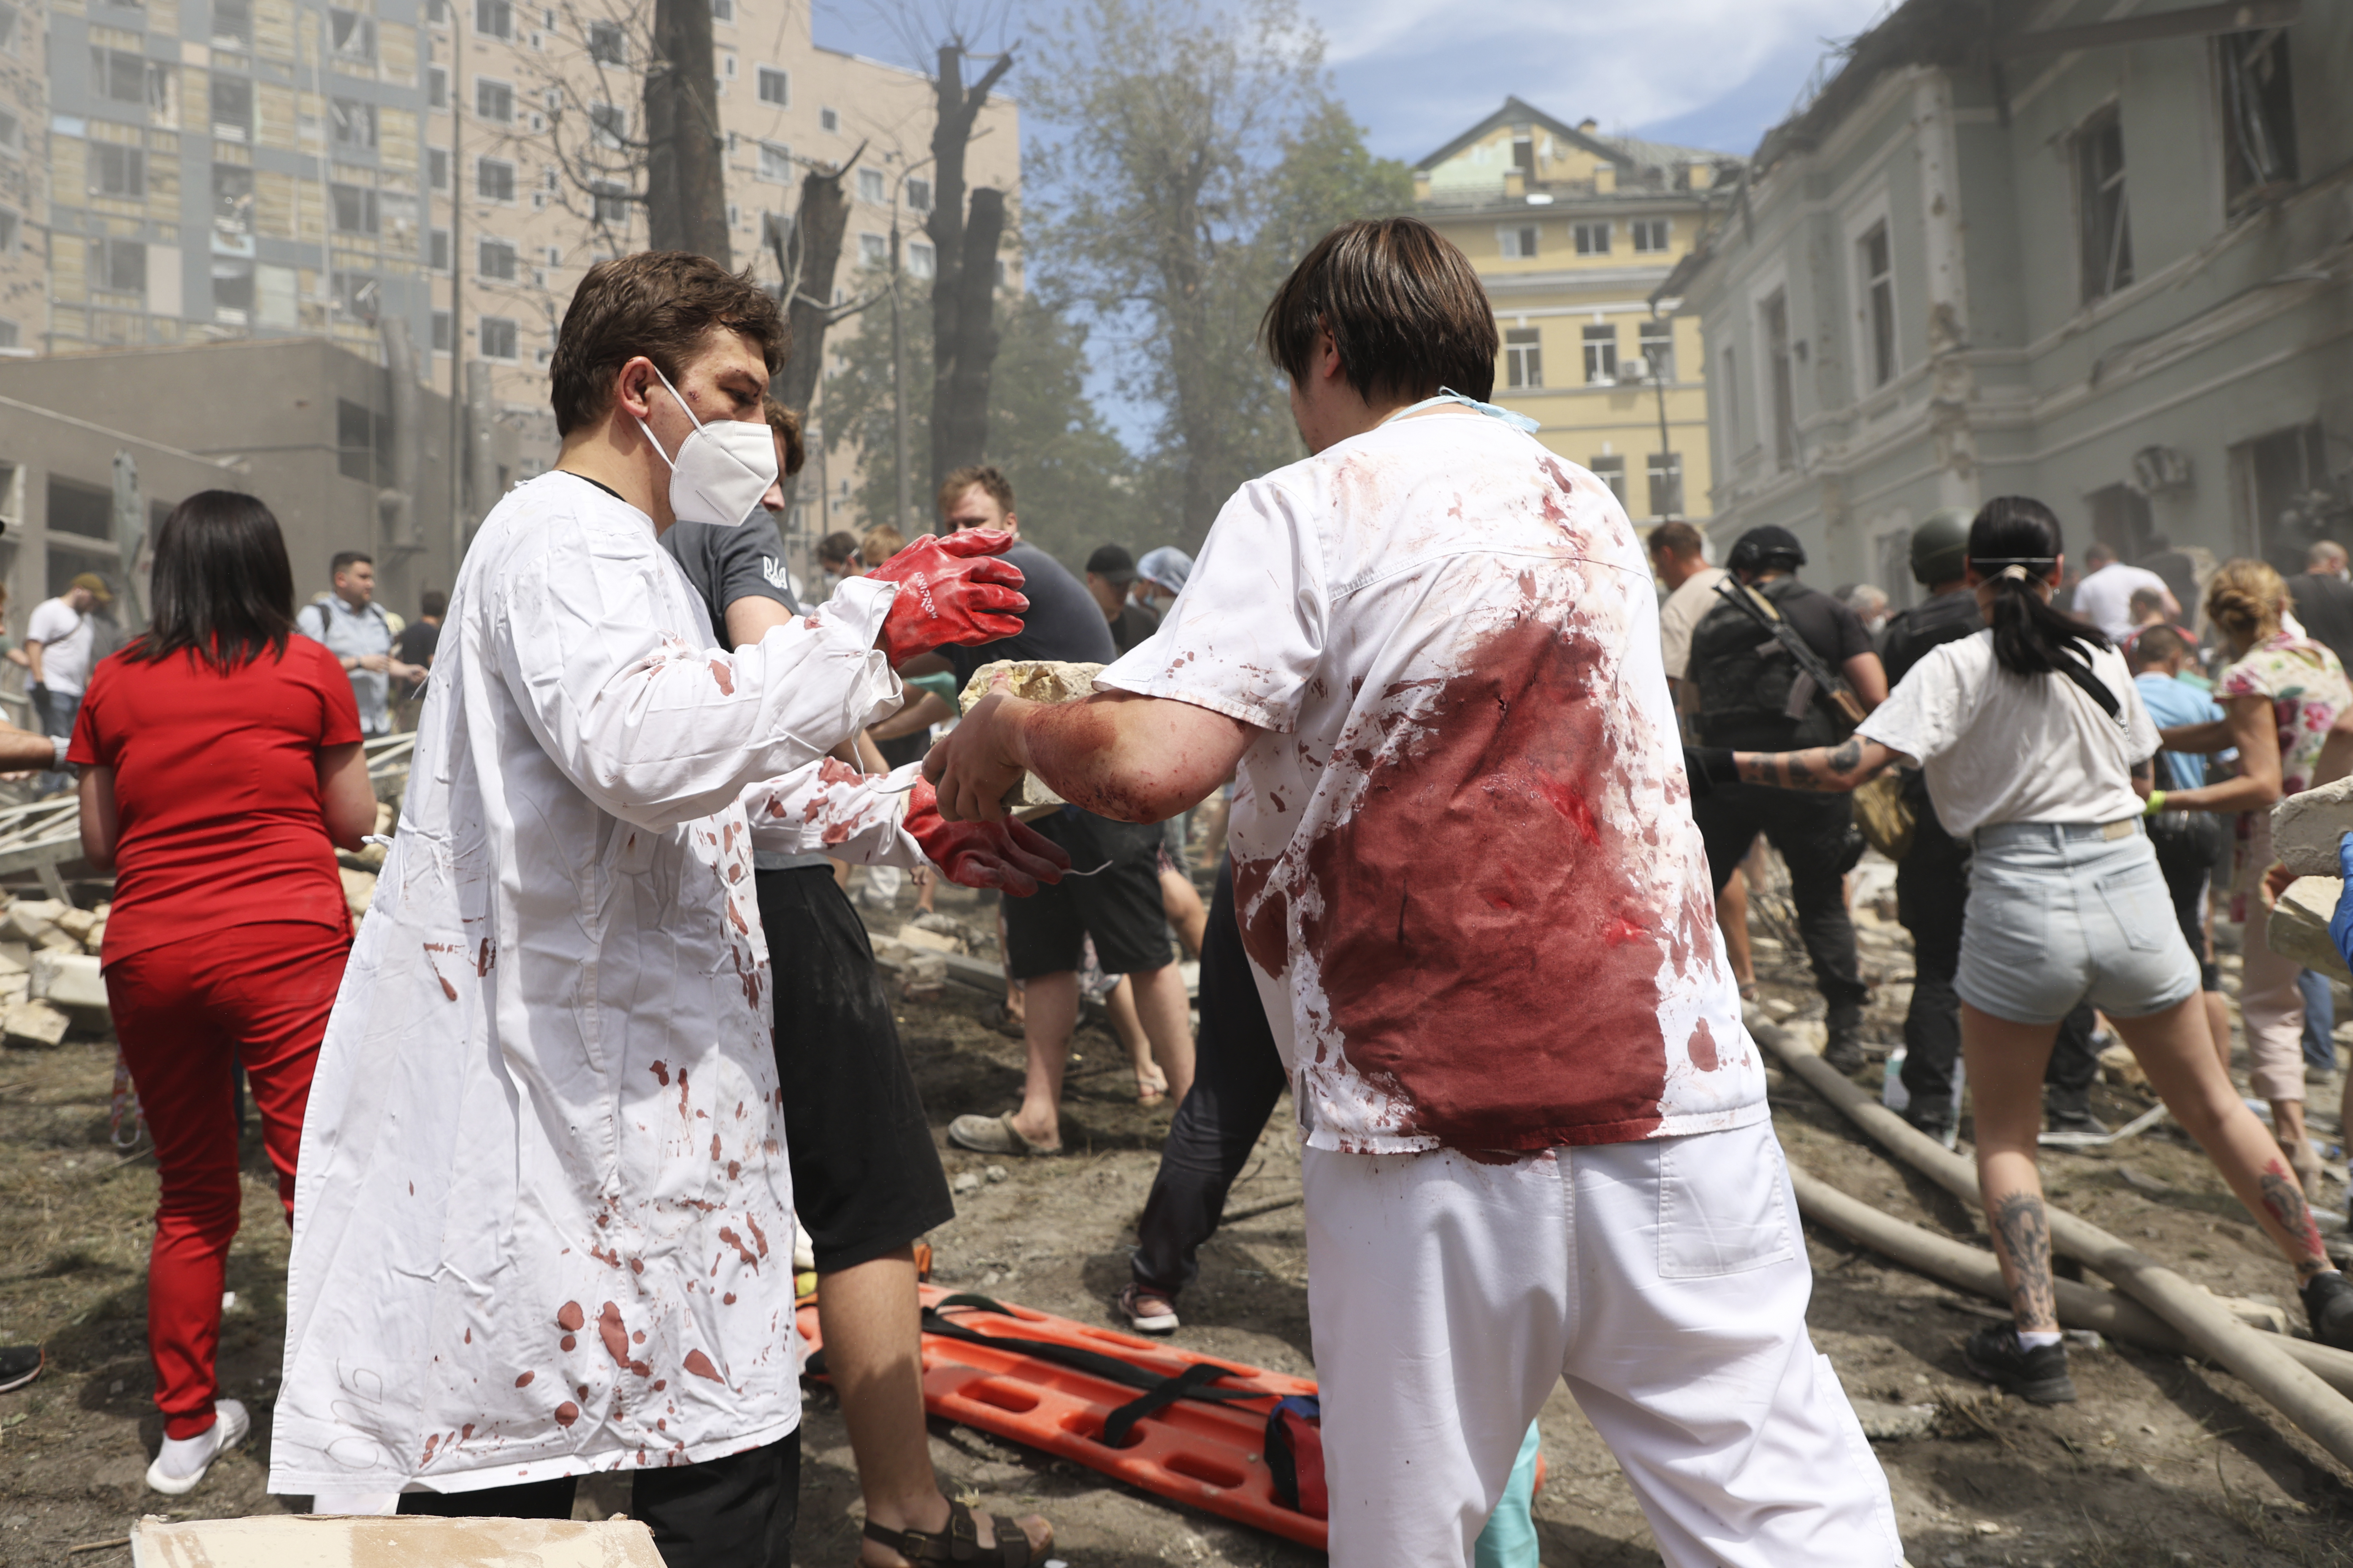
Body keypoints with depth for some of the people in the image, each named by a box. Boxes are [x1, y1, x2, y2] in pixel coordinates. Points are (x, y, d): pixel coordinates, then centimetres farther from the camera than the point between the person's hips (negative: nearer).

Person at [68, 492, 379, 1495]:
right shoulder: (309, 670, 1)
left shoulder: (117, 682, 7)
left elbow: (98, 846, 11)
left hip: (148, 953, 4)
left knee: (192, 1195, 16)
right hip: (287, 945, -3)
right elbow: (356, 821, 4)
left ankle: (186, 1428, 25)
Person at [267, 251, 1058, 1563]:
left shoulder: (633, 558, 25)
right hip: (582, 1101, -11)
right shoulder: (562, 538, -11)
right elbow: (641, 745, -32)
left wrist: (906, 823, 18)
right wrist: (870, 623, -24)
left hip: (641, 1087, 11)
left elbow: (727, 776, 31)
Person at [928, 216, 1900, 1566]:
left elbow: (1150, 763, -17)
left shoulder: (1311, 508, -4)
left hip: (1434, 1142, -5)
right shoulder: (1590, 507, 16)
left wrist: (1009, 726, 4)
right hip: (1678, 1106, 5)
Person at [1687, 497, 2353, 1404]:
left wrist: (1727, 767, -12)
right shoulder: (2102, 658, 8)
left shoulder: (1955, 667, -5)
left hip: (2021, 898, -3)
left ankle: (2036, 1340, 3)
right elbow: (2142, 784, 17)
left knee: (2004, 1132, 12)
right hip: (2131, 888, 4)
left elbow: (1854, 765, -17)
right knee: (2211, 1106, 21)